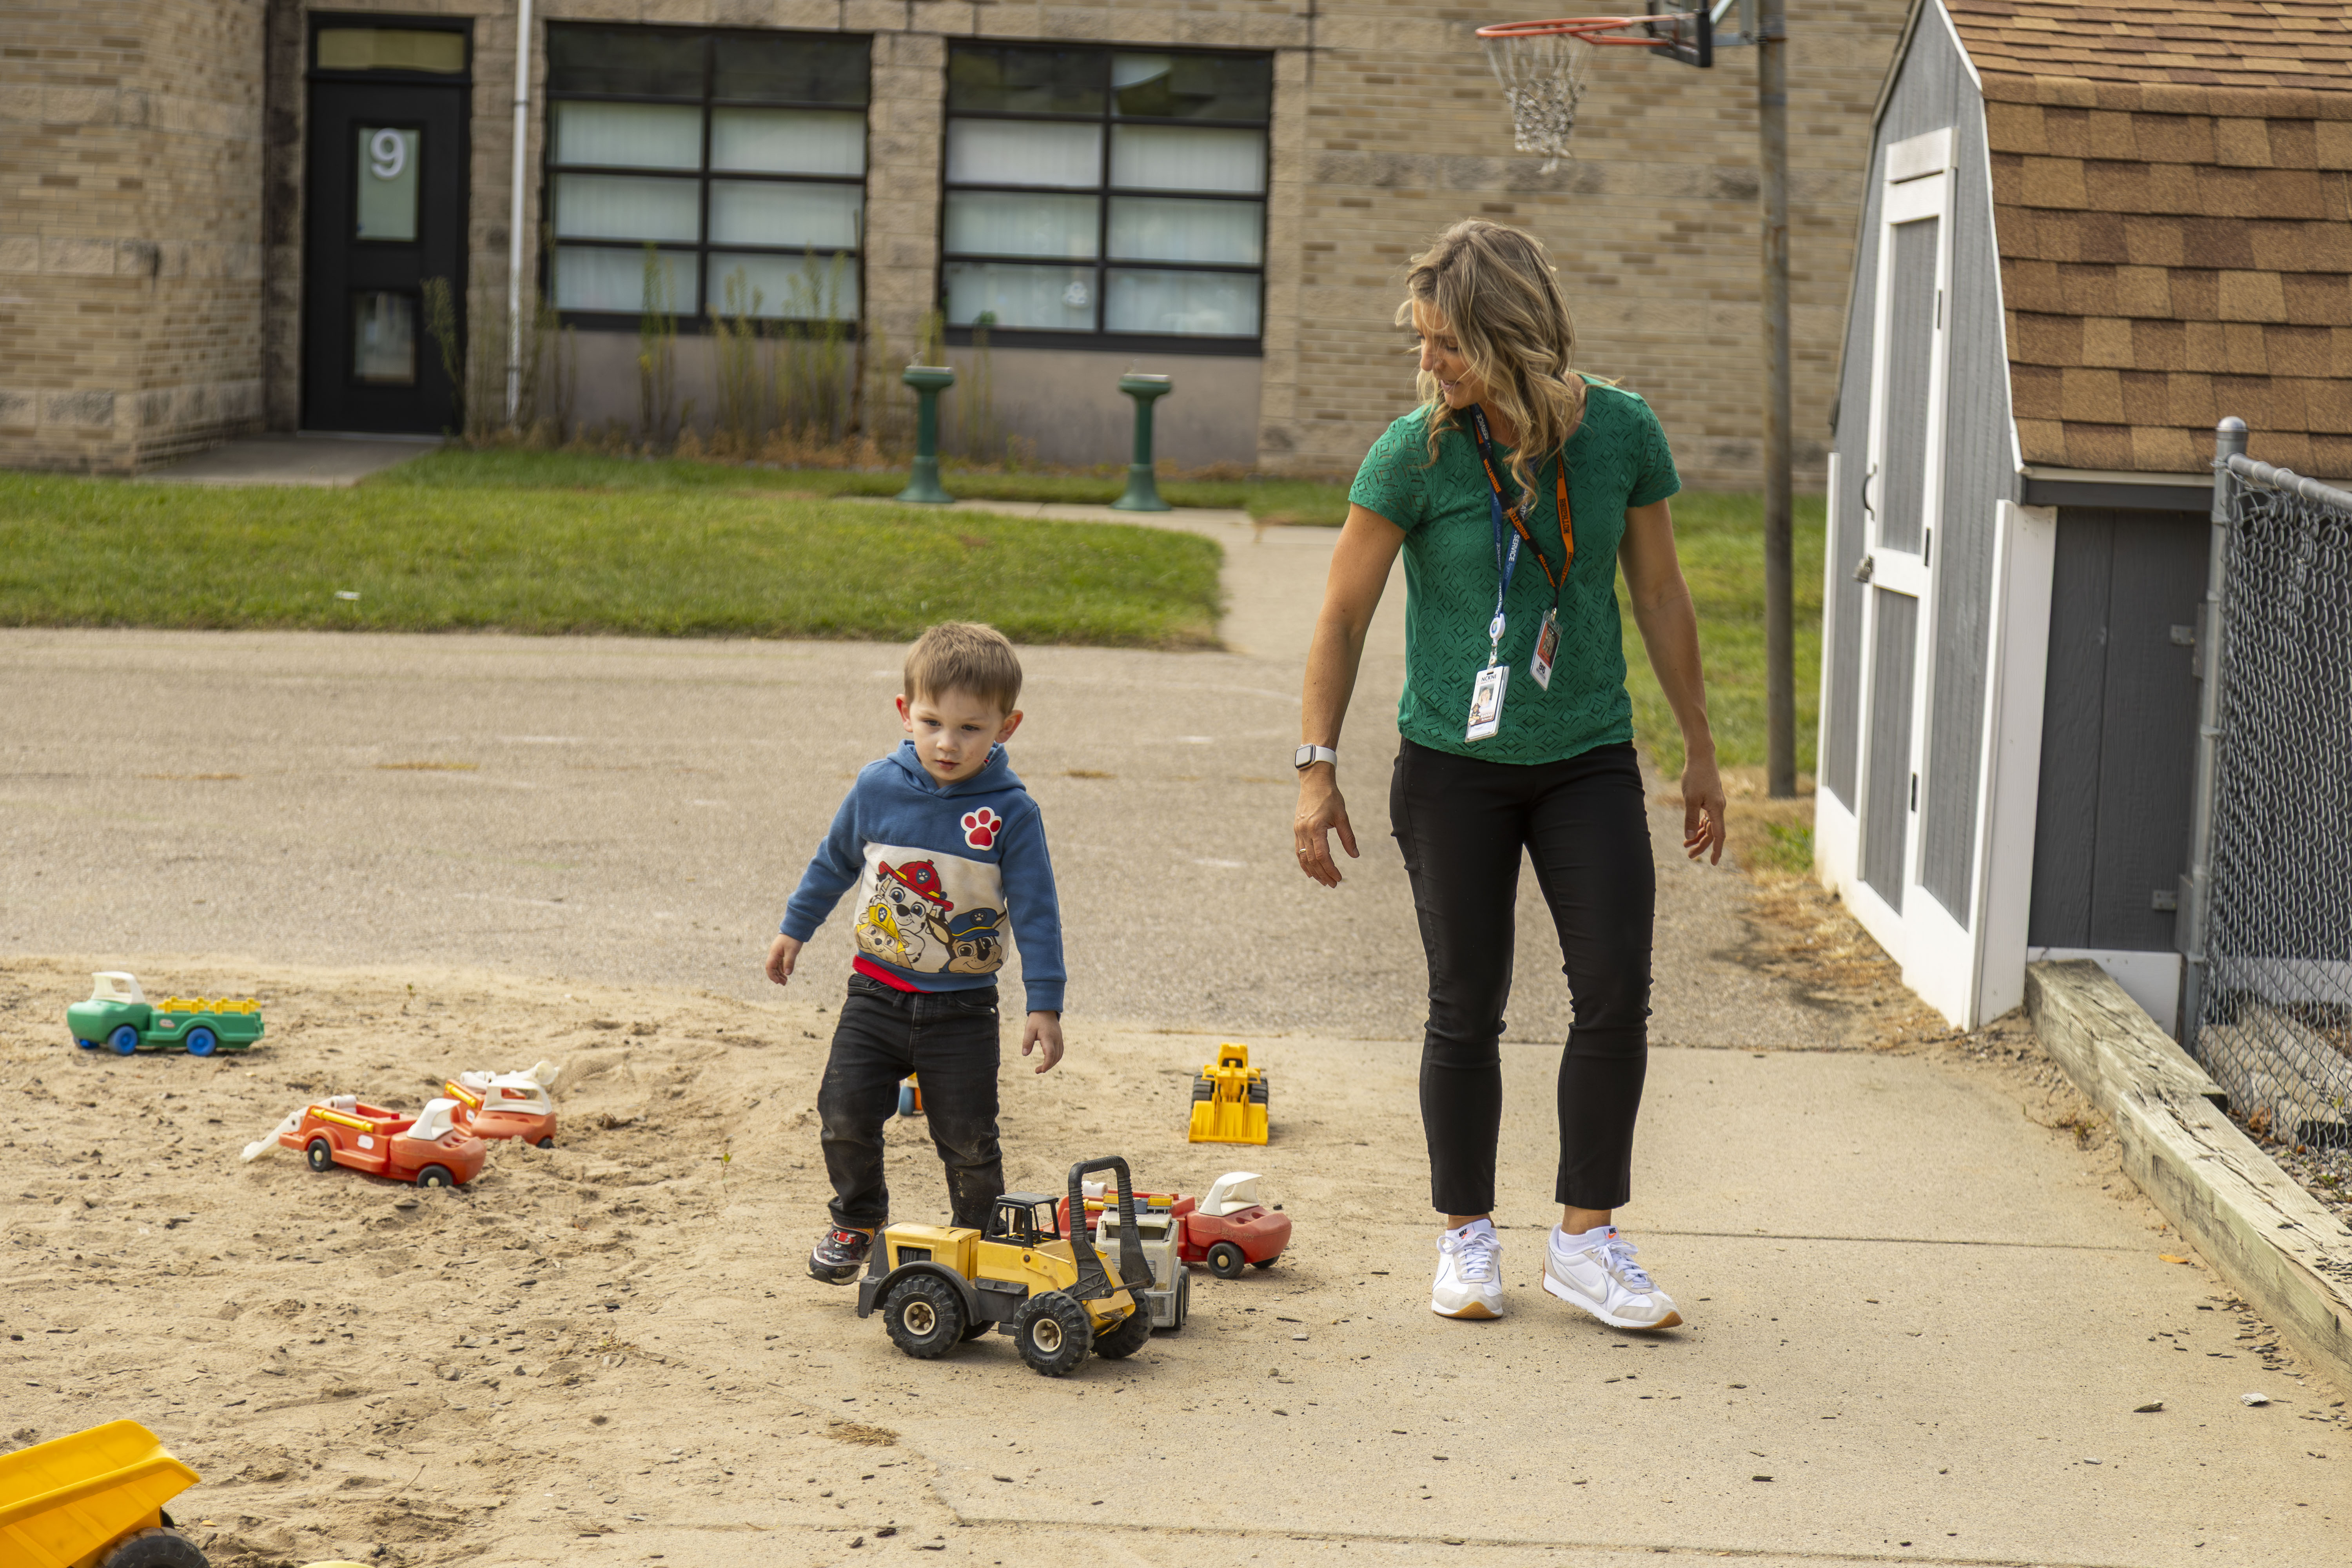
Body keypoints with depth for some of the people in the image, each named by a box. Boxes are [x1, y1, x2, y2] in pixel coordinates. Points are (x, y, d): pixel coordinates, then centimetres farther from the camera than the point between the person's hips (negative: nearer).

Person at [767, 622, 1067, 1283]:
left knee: (969, 1141, 3)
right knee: (844, 1115, -5)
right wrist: (794, 930, 21)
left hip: (963, 1009, -2)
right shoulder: (878, 787, -6)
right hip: (877, 995, 2)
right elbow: (834, 862, 12)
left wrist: (1045, 1004, -11)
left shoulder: (1011, 812, -13)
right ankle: (857, 1220, 22)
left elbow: (1036, 911, -9)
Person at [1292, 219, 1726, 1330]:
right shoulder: (1415, 454, -11)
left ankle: (1585, 1240, 6)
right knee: (1467, 1009, 4)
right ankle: (1467, 1238, 19)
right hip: (1453, 767, -2)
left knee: (1617, 992, -6)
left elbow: (1659, 593, 6)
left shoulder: (1621, 433, -6)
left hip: (1589, 760, 2)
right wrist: (1317, 766, -7)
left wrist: (1700, 750, 11)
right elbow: (1343, 617, -4)